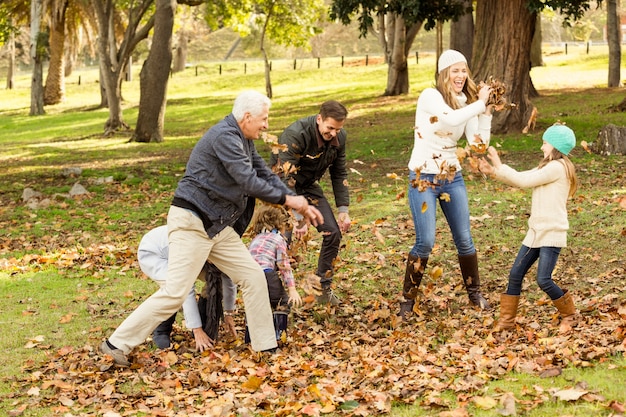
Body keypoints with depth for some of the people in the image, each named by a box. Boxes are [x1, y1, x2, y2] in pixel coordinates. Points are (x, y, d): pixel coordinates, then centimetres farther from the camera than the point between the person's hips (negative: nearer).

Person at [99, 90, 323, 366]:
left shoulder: (244, 141, 13)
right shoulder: (225, 137, -19)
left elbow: (265, 175, 18)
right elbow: (249, 183, -22)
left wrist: (301, 206, 11)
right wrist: (287, 199, -11)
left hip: (217, 226, 10)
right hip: (191, 223, -10)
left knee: (254, 277, 6)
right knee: (175, 293, -12)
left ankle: (266, 347, 14)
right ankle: (117, 344, -4)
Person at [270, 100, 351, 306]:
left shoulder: (339, 137, -11)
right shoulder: (295, 135, -32)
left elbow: (339, 174, 2)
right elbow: (286, 178, -34)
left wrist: (343, 209, -5)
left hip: (309, 185, 6)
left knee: (333, 232, -3)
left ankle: (324, 289, 11)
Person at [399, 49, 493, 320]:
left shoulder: (466, 104, 6)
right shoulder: (430, 96, -12)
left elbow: (479, 143, -3)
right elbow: (452, 119, -31)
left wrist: (486, 112, -8)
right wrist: (479, 103, -20)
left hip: (452, 177, 6)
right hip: (423, 178, -6)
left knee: (464, 239, 9)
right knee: (425, 242, -10)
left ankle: (474, 292, 27)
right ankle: (407, 299, 5)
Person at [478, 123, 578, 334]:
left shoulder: (557, 167, -14)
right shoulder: (547, 167, 17)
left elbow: (525, 180, -17)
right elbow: (521, 178, 15)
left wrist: (499, 166, -10)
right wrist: (494, 172, 3)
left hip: (552, 233, -10)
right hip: (536, 231, 10)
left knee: (543, 279, -12)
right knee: (515, 274, 5)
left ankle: (569, 315, 9)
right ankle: (507, 320, 12)